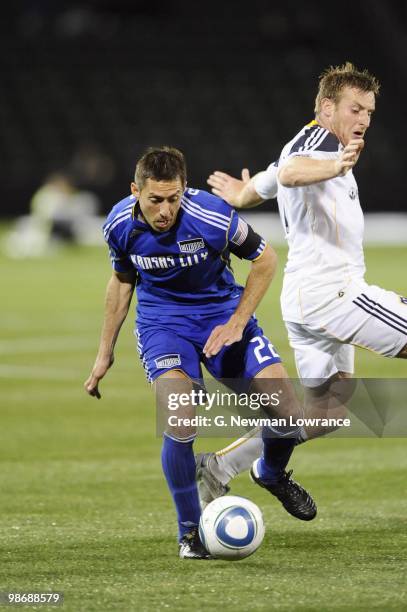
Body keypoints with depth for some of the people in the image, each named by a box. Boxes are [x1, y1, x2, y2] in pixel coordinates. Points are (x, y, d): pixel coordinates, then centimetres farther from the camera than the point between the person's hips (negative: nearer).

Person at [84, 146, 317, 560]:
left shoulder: (213, 216, -24)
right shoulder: (120, 226, -15)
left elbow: (264, 259, -7)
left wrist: (237, 324, -13)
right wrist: (105, 353, 11)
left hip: (221, 310, 0)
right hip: (161, 320, 0)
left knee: (288, 416, -10)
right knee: (179, 425, -25)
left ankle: (272, 475, 27)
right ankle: (190, 532, -4)